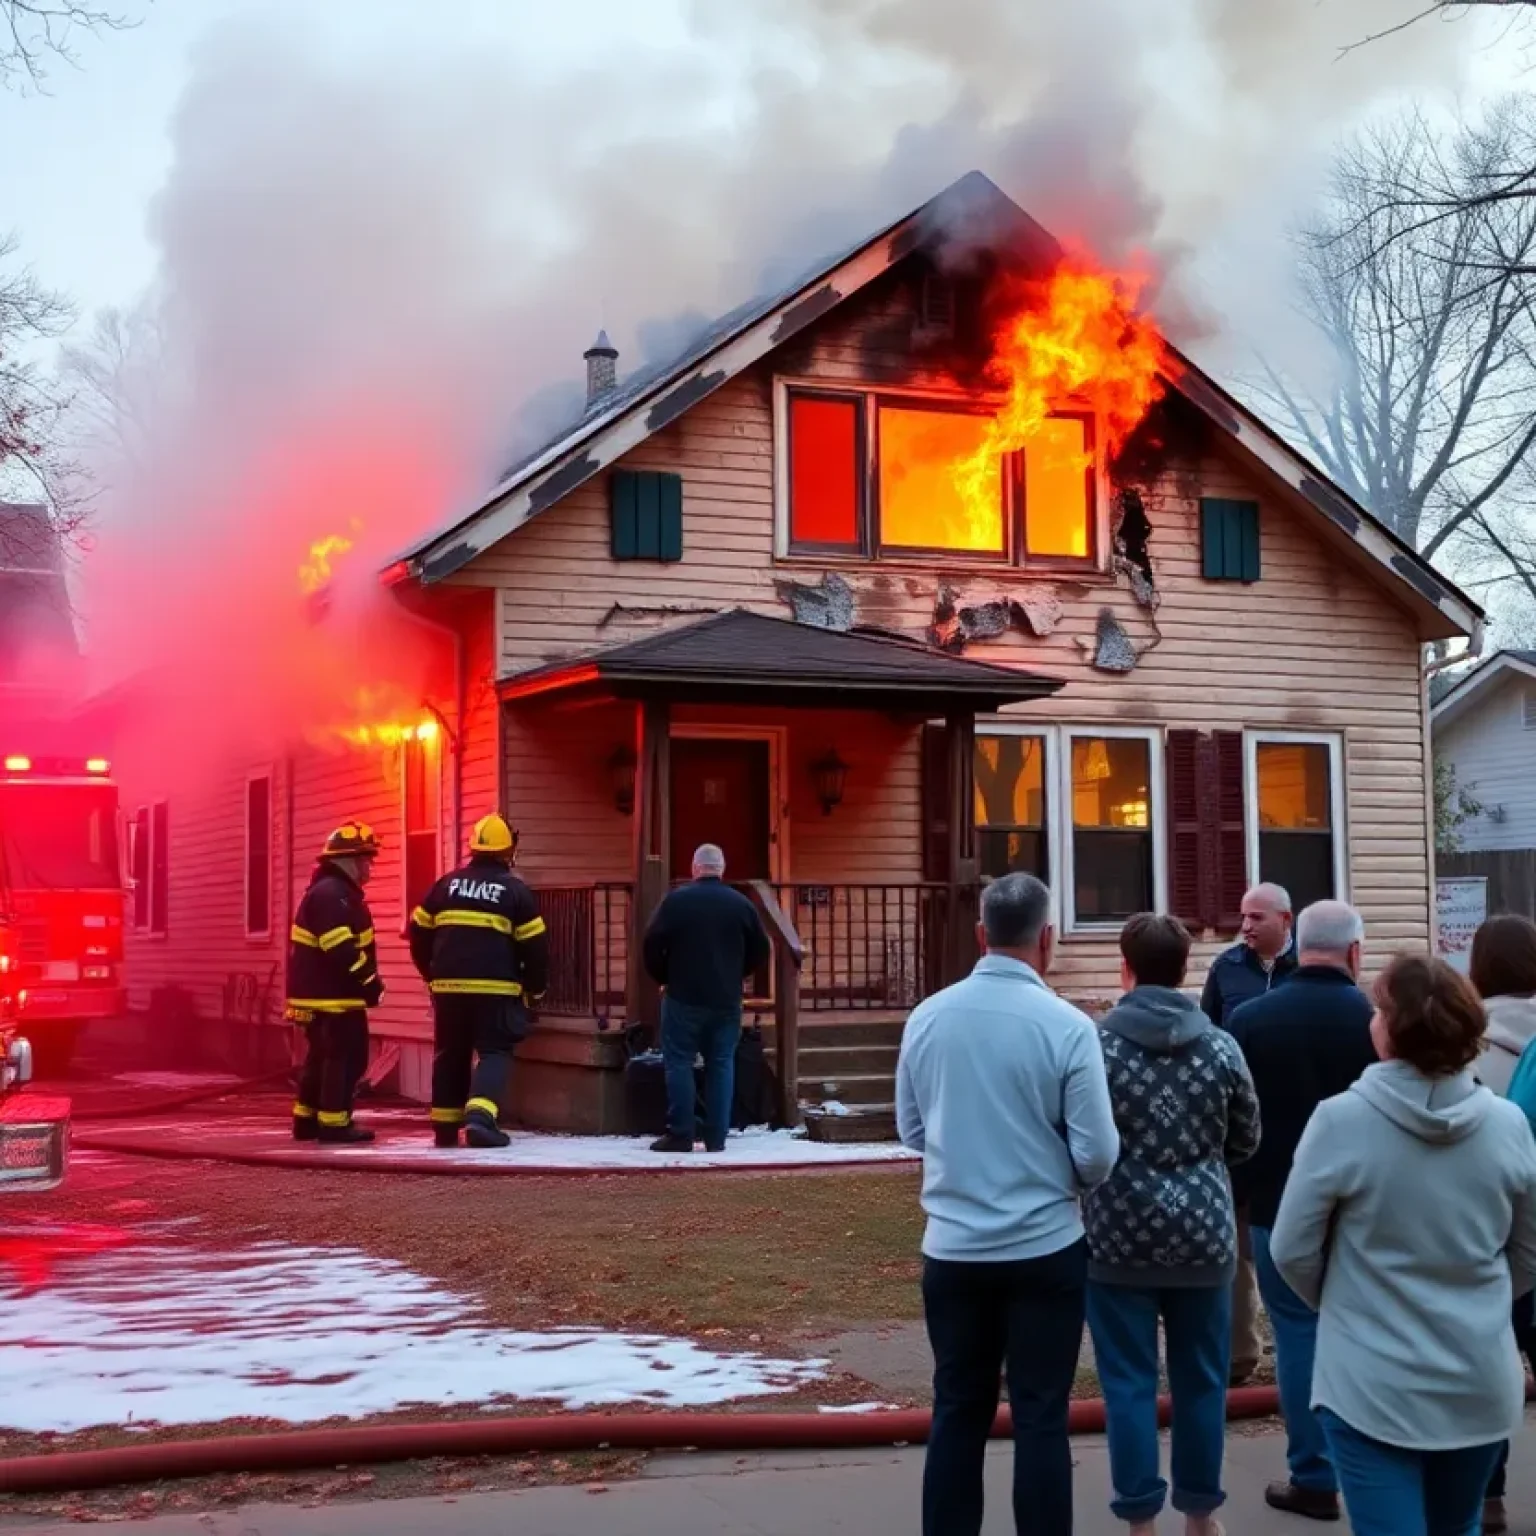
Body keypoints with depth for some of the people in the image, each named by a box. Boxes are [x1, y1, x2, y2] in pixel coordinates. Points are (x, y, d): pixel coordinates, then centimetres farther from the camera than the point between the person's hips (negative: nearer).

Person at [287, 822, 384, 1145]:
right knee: (345, 1056, -7)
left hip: (321, 992, 11)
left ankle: (307, 1120, 23)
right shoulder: (332, 894, -18)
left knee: (322, 1056, 16)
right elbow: (341, 950, -25)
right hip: (332, 995, -11)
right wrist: (370, 981, -17)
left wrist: (365, 980, 15)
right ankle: (333, 1124, -5)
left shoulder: (333, 892, 18)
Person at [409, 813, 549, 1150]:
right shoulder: (515, 890, -2)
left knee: (449, 1054, 14)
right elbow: (534, 945, -2)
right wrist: (535, 986, 12)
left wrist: (432, 974, 25)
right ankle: (480, 1116, -20)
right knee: (494, 1052, -1)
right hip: (495, 988, -4)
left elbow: (419, 933, 13)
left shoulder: (446, 885, 9)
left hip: (449, 986, 4)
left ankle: (445, 1127, 16)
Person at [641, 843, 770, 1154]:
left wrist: (662, 978, 10)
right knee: (721, 1065, 7)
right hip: (727, 1000, 3)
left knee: (679, 1063, 2)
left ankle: (680, 1135, -1)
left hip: (684, 997, -3)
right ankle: (716, 1137, 5)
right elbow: (760, 953, 8)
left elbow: (653, 944, -6)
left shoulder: (676, 900, -5)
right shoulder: (741, 904, 4)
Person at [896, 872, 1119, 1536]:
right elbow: (1097, 1156, -12)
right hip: (1044, 1249, -3)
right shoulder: (1067, 1026, -14)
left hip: (952, 1248, 3)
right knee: (1040, 1418, 5)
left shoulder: (927, 1017, -3)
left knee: (957, 1412, 14)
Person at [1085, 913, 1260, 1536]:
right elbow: (1246, 1141, 6)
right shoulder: (1221, 1047, -3)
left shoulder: (1096, 1045, -10)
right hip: (1203, 1236, 2)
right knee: (1201, 1379, 14)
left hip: (1119, 1237, -2)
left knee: (1129, 1382, 7)